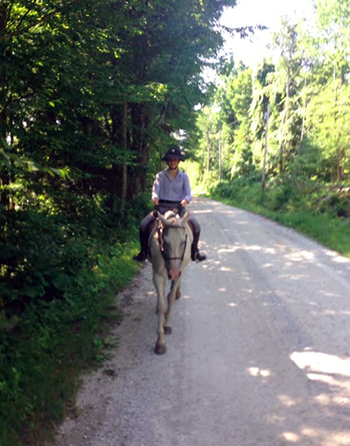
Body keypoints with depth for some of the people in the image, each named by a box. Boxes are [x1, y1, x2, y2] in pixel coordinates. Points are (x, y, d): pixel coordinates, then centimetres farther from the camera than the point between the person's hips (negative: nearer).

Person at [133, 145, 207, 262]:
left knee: (195, 225, -16)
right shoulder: (161, 175, 5)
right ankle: (143, 252, 0)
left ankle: (194, 252, 6)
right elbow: (156, 188, -8)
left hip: (178, 207, 0)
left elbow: (188, 193, -3)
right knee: (144, 224, -18)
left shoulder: (184, 176, 6)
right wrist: (155, 197, -31)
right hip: (162, 207, 0)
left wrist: (186, 200, -27)